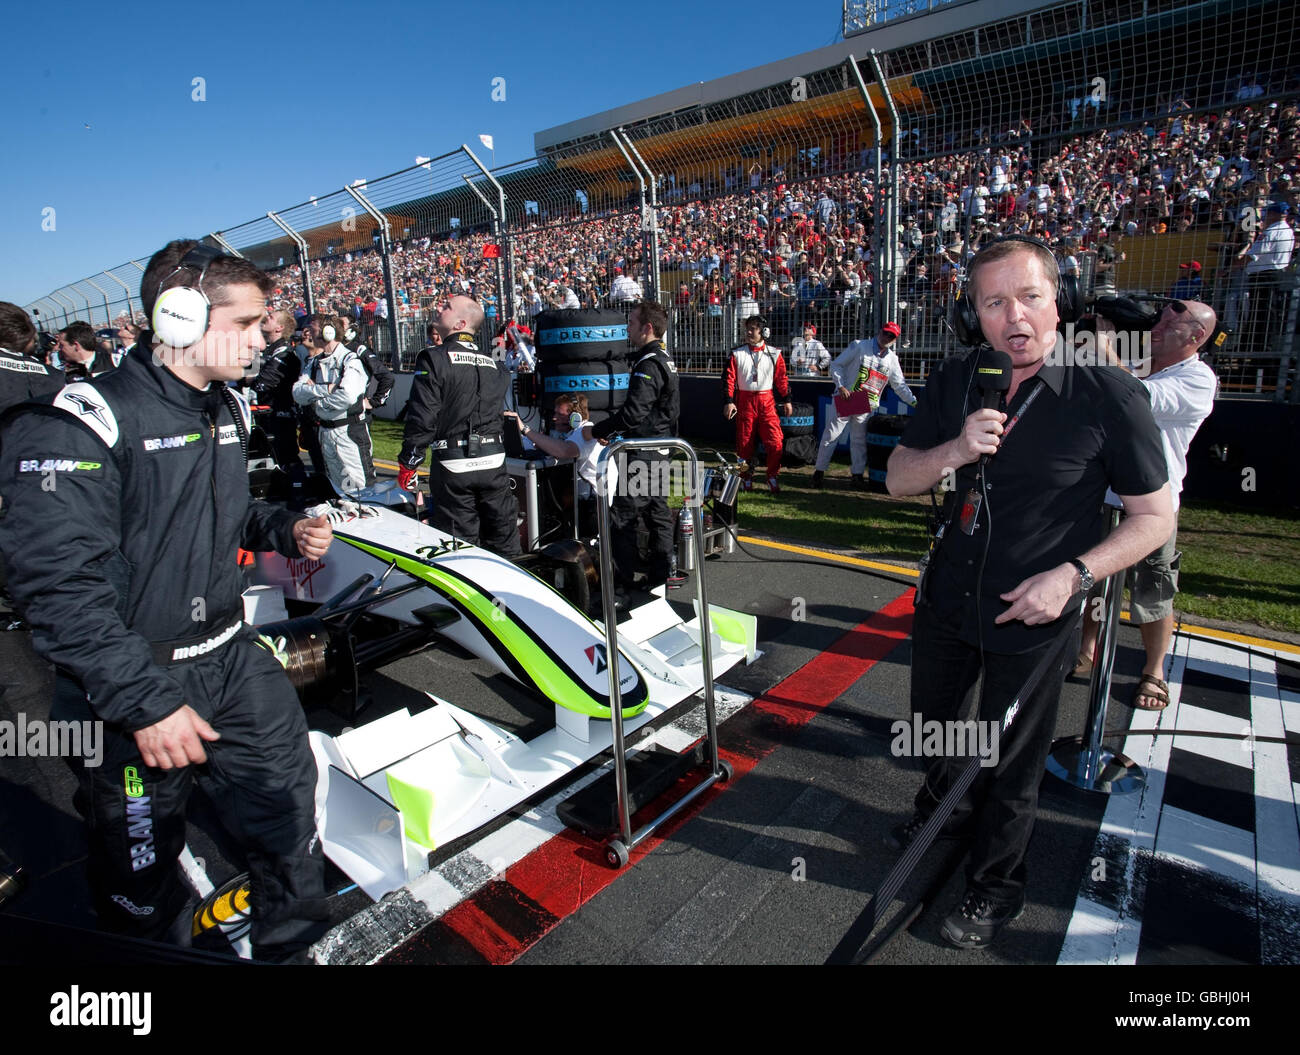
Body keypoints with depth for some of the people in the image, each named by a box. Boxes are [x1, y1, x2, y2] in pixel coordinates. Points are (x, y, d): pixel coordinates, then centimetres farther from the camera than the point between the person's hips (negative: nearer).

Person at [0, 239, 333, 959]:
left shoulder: (227, 409, 8)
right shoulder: (84, 422, -18)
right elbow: (58, 586, -23)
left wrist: (285, 529, 3)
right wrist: (144, 702, -25)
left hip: (233, 658, 7)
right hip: (131, 690, -7)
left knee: (289, 810, 15)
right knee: (142, 875, 13)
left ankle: (299, 944, 39)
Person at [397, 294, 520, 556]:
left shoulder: (434, 359, -8)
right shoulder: (496, 365, 8)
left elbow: (421, 418, -11)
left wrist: (407, 464, -4)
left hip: (453, 464, -5)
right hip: (494, 461, 5)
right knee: (503, 541, 14)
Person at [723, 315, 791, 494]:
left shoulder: (774, 354, 5)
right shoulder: (737, 354, 2)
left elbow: (782, 378, 11)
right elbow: (728, 378, -2)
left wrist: (786, 400, 9)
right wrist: (729, 401, -12)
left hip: (766, 400, 0)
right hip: (745, 400, 0)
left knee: (776, 442, -8)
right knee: (745, 442, 5)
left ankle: (772, 478, 7)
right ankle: (746, 479, 20)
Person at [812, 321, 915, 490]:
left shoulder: (892, 359, 12)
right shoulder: (859, 346, -3)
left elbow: (899, 385, 15)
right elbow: (836, 365, -3)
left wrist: (913, 401, 5)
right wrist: (841, 386, -15)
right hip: (845, 400, -4)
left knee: (860, 441, 9)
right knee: (831, 435, -3)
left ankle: (858, 474, 17)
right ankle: (819, 471, 5)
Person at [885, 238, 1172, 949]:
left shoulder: (1108, 395, -18)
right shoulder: (954, 383, -5)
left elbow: (1155, 517, -11)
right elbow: (898, 480, -3)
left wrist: (1073, 574, -24)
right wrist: (954, 450, -22)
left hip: (1033, 621, -4)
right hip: (947, 599, 5)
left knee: (1009, 768, 14)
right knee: (931, 723, 26)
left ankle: (994, 889, 42)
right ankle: (944, 805, 59)